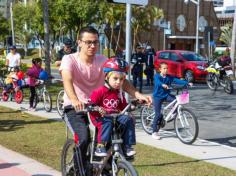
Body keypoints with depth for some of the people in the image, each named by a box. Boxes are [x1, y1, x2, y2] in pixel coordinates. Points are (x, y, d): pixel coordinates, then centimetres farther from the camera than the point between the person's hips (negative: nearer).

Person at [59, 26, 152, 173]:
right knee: (84, 138, -27)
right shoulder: (69, 59, -12)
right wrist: (75, 100, -52)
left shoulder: (103, 61, -2)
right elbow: (67, 81, -31)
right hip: (75, 108, -4)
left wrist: (138, 95, -29)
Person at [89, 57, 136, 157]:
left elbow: (123, 107, 14)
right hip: (101, 118, -5)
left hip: (116, 117, 5)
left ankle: (127, 146, -11)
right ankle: (100, 146, -30)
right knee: (107, 122, -37)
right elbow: (91, 104, -13)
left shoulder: (119, 93, 11)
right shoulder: (100, 91, -7)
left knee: (128, 119, -18)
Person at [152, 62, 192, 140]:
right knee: (158, 115, -7)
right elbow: (157, 82, -33)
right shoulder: (157, 76, -12)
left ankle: (174, 113, -2)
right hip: (158, 96, -4)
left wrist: (187, 83, -22)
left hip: (166, 95, 4)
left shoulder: (169, 77, 2)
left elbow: (177, 80, -8)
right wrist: (163, 85, -55)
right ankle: (154, 132, 5)